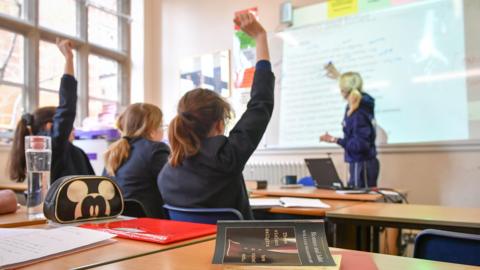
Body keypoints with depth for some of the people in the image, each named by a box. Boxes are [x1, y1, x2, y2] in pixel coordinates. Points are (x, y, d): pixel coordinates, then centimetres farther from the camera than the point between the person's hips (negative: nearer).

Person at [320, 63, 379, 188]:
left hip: (362, 164, -9)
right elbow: (351, 84, 27)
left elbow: (360, 144, -24)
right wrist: (339, 76, 38)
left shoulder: (359, 114, -23)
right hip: (360, 163, 9)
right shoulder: (360, 104, 4)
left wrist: (335, 140, -25)